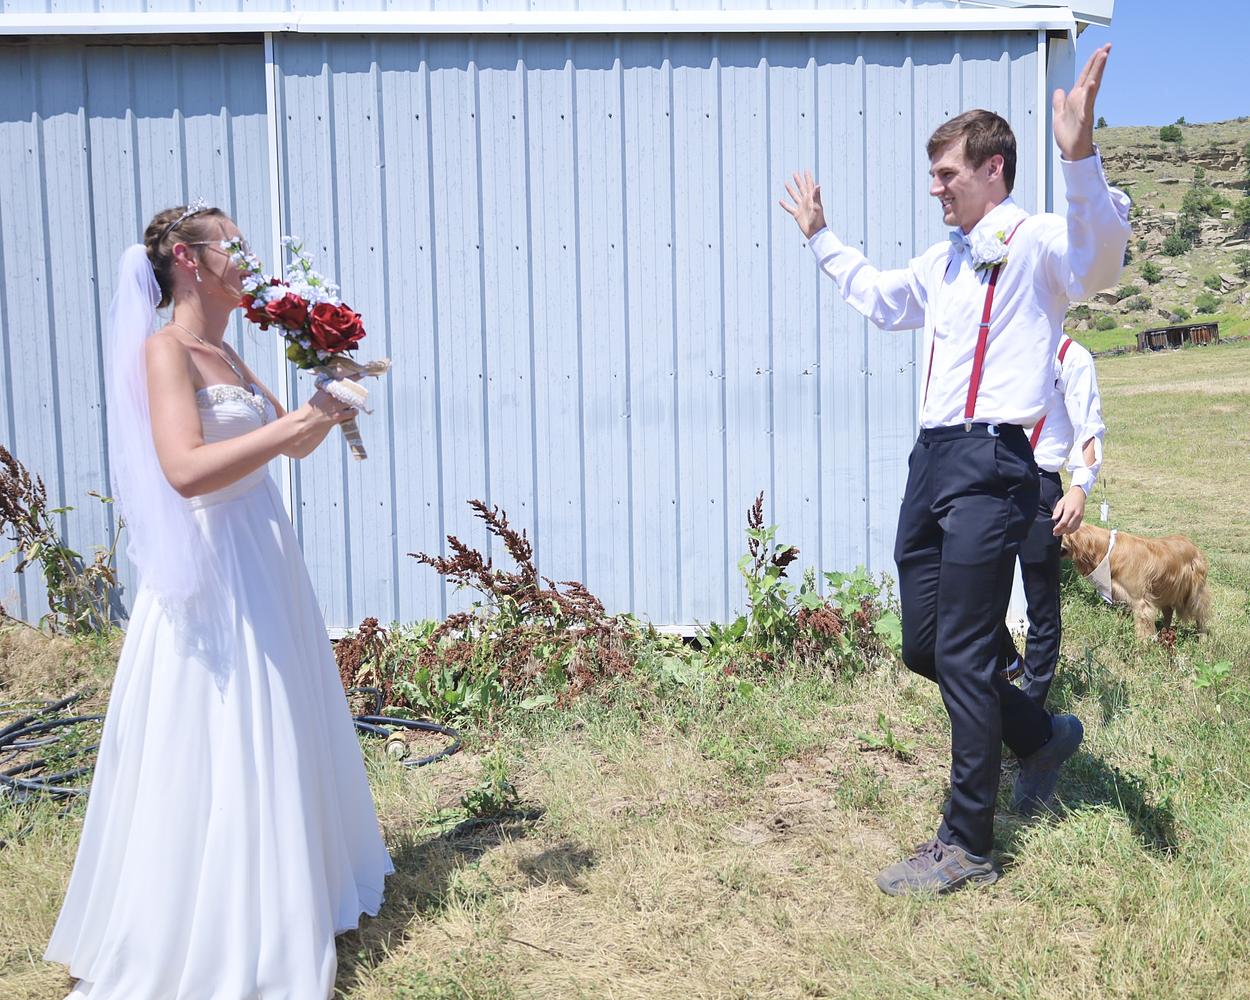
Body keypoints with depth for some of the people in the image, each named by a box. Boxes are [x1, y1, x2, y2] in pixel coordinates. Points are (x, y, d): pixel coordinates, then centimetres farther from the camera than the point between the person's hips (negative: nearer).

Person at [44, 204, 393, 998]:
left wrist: (330, 400, 4)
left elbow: (293, 446, 21)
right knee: (218, 757, 0)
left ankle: (279, 898, 36)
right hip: (215, 571, -9)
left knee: (273, 739, 19)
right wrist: (295, 421, -25)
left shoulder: (226, 353, 12)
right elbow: (185, 470, -28)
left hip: (265, 561, 9)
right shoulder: (165, 349, -14)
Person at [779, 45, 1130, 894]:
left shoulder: (1036, 244, -6)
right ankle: (1043, 737, 36)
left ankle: (967, 846, 7)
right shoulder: (946, 259, 20)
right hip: (933, 460, 9)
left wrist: (1080, 157, -45)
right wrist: (821, 237, 44)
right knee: (924, 647, 13)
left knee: (963, 654, -6)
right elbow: (883, 298, 39)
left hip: (990, 466, -9)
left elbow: (1100, 258, -30)